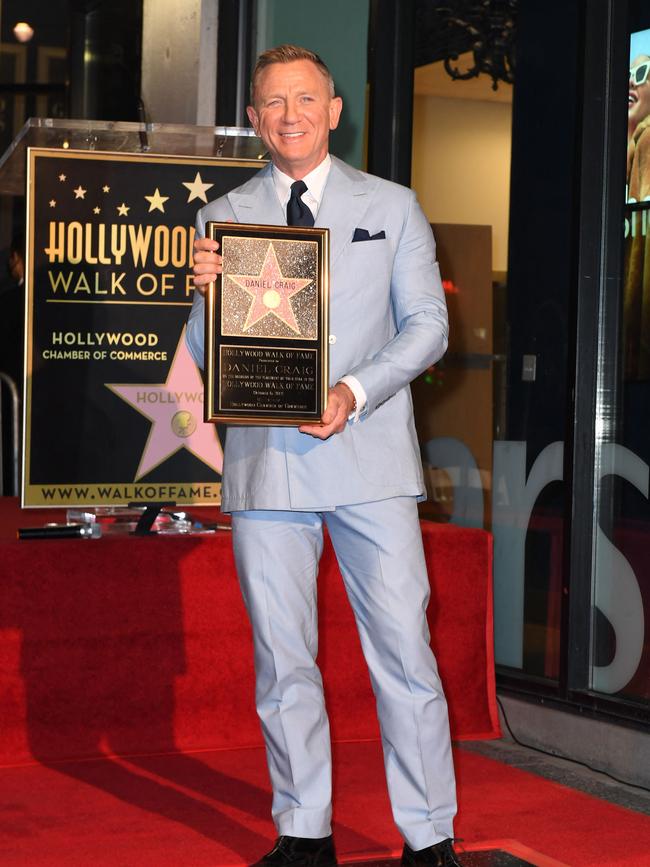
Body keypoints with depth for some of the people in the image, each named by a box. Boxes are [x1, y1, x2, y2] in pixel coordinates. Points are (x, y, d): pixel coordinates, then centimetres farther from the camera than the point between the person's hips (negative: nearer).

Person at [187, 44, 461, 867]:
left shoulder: (392, 206, 10)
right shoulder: (222, 218, 10)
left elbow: (428, 324, 5)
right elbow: (203, 353, 8)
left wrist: (355, 392, -11)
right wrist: (204, 291, -14)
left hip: (369, 457, -1)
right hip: (265, 461, 1)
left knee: (404, 651, -3)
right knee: (283, 660, 6)